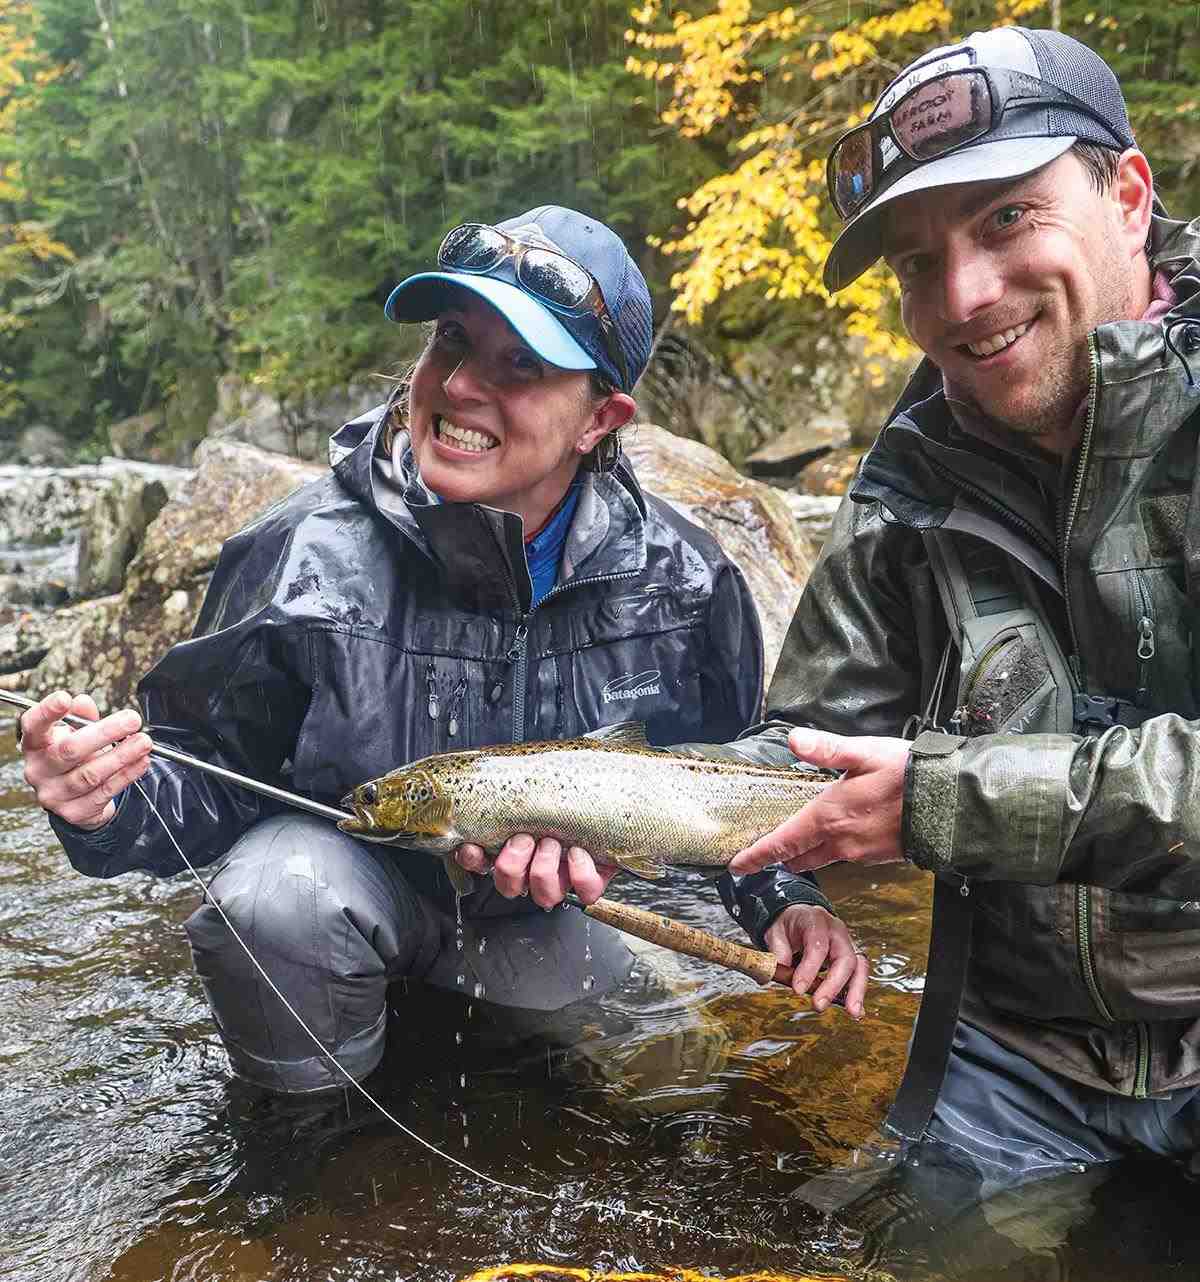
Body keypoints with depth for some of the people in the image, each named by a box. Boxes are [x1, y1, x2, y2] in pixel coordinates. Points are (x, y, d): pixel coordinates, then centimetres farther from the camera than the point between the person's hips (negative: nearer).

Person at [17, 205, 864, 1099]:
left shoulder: (684, 580, -15)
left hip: (557, 923, 3)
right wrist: (113, 805, -34)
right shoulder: (303, 557, -22)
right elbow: (213, 776, -14)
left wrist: (785, 898, -14)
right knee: (282, 894, -33)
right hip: (348, 882, -2)